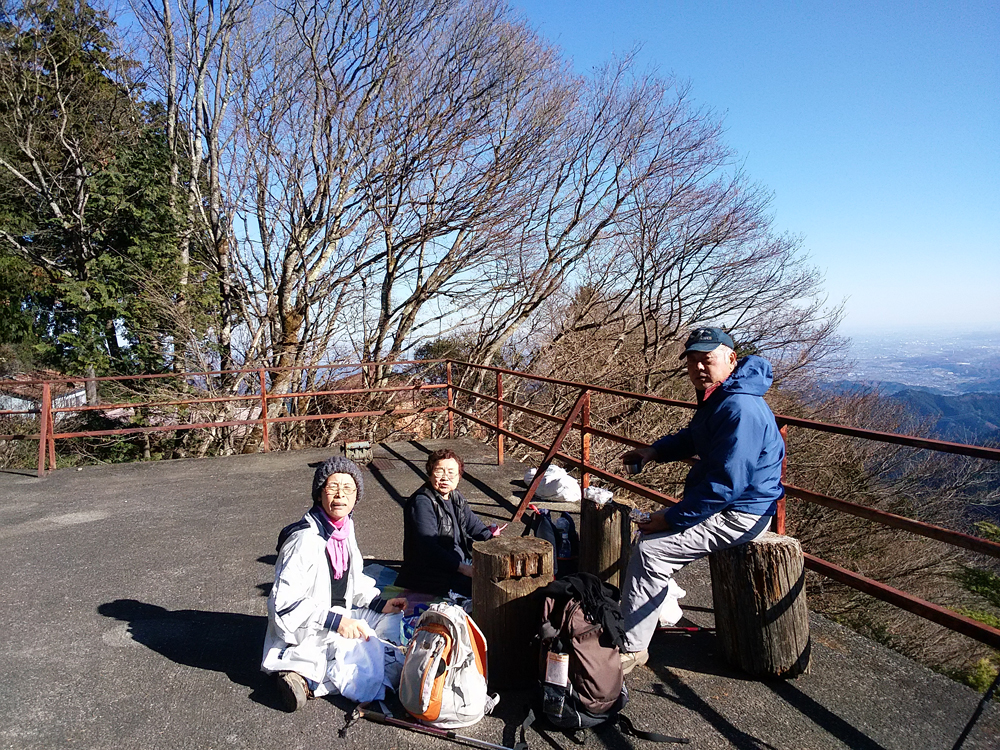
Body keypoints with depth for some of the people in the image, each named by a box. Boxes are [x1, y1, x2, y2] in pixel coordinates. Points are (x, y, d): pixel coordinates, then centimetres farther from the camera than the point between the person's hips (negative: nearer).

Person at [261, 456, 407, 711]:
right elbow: (284, 601, -25)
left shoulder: (345, 526, 1)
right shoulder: (305, 539, -25)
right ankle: (305, 678, -10)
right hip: (308, 631, -9)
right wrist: (335, 622, -27)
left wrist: (380, 603, 3)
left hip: (342, 615, 9)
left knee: (398, 625, 8)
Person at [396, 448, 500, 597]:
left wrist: (491, 536, -4)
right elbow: (428, 548, -27)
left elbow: (474, 523, 18)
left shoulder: (455, 497, 8)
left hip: (460, 560, 9)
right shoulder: (422, 502, -19)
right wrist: (465, 569, -32)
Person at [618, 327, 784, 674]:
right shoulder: (717, 397, 7)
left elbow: (725, 485, -29)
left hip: (739, 513, -11)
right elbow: (691, 438, 23)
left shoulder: (739, 409, -27)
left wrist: (673, 518, -22)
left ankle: (631, 649, -5)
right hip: (722, 503, 11)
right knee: (648, 530, 16)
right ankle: (665, 601, 28)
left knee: (650, 551, -16)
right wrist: (655, 450, 5)